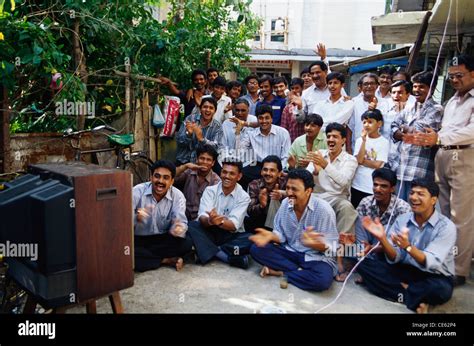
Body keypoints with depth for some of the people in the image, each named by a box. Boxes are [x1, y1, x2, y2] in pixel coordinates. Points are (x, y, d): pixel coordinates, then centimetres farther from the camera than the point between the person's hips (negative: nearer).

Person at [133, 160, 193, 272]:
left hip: (163, 238, 1)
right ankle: (167, 260, -15)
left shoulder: (177, 196, -9)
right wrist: (137, 218, -43)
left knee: (186, 243, -26)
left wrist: (179, 228, -46)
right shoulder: (137, 191, -13)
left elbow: (181, 222, -21)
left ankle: (143, 255, -12)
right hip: (138, 239, -1)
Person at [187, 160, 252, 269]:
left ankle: (208, 251, -23)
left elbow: (234, 225, -17)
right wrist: (209, 220, -41)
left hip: (231, 235, -1)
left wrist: (219, 221, -39)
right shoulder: (210, 190, -3)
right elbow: (202, 217, -17)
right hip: (210, 232, 1)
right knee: (191, 226, -27)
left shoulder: (243, 197, -6)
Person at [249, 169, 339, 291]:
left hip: (316, 257, -4)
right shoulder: (285, 203, -3)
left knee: (323, 279, -37)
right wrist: (270, 236, -20)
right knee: (256, 249, -15)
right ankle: (299, 272, -17)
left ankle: (280, 272, -14)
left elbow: (330, 248, -18)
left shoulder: (323, 209, -18)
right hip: (290, 252, 4)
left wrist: (315, 243, -39)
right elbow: (280, 234, 3)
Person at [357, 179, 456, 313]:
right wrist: (382, 239, -27)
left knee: (441, 289, -38)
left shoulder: (446, 226, -16)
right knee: (365, 263, -14)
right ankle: (416, 299, -19)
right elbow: (394, 259, -8)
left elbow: (431, 264, -26)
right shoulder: (401, 219, -3)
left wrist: (408, 246, -44)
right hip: (405, 270, 4)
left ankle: (398, 289, -13)